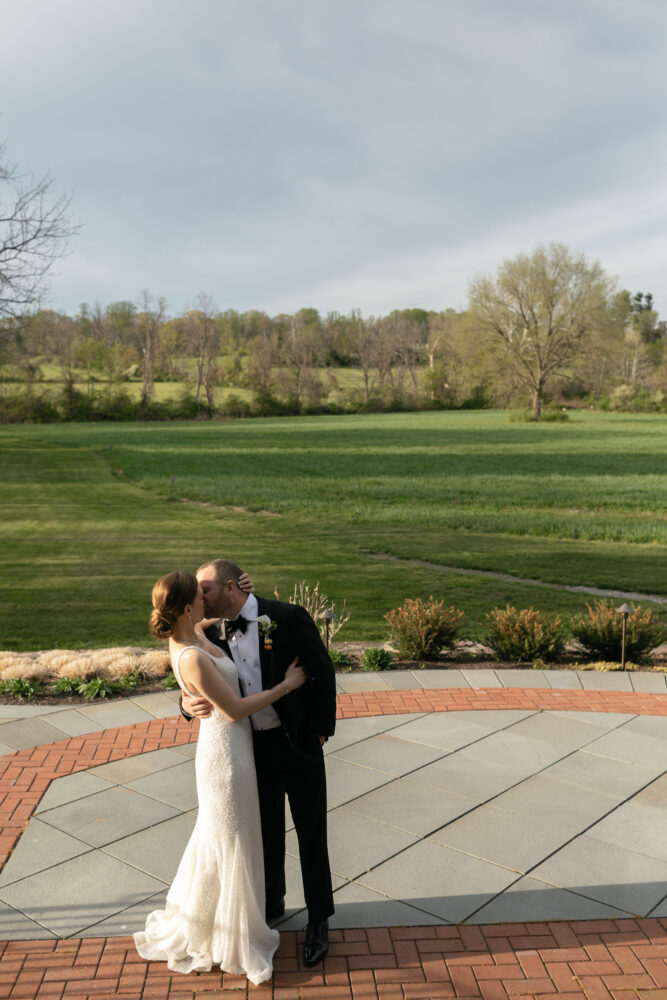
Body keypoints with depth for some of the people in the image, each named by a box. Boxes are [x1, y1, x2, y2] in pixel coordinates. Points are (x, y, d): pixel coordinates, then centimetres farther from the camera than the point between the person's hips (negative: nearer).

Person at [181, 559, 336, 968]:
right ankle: (272, 905, 44)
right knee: (266, 833, 21)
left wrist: (321, 731, -8)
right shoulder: (212, 632, -4)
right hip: (252, 749, 4)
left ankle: (319, 920, 29)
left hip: (298, 746, -4)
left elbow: (323, 672, -11)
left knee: (311, 835, 10)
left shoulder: (288, 618, -18)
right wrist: (189, 703, -20)